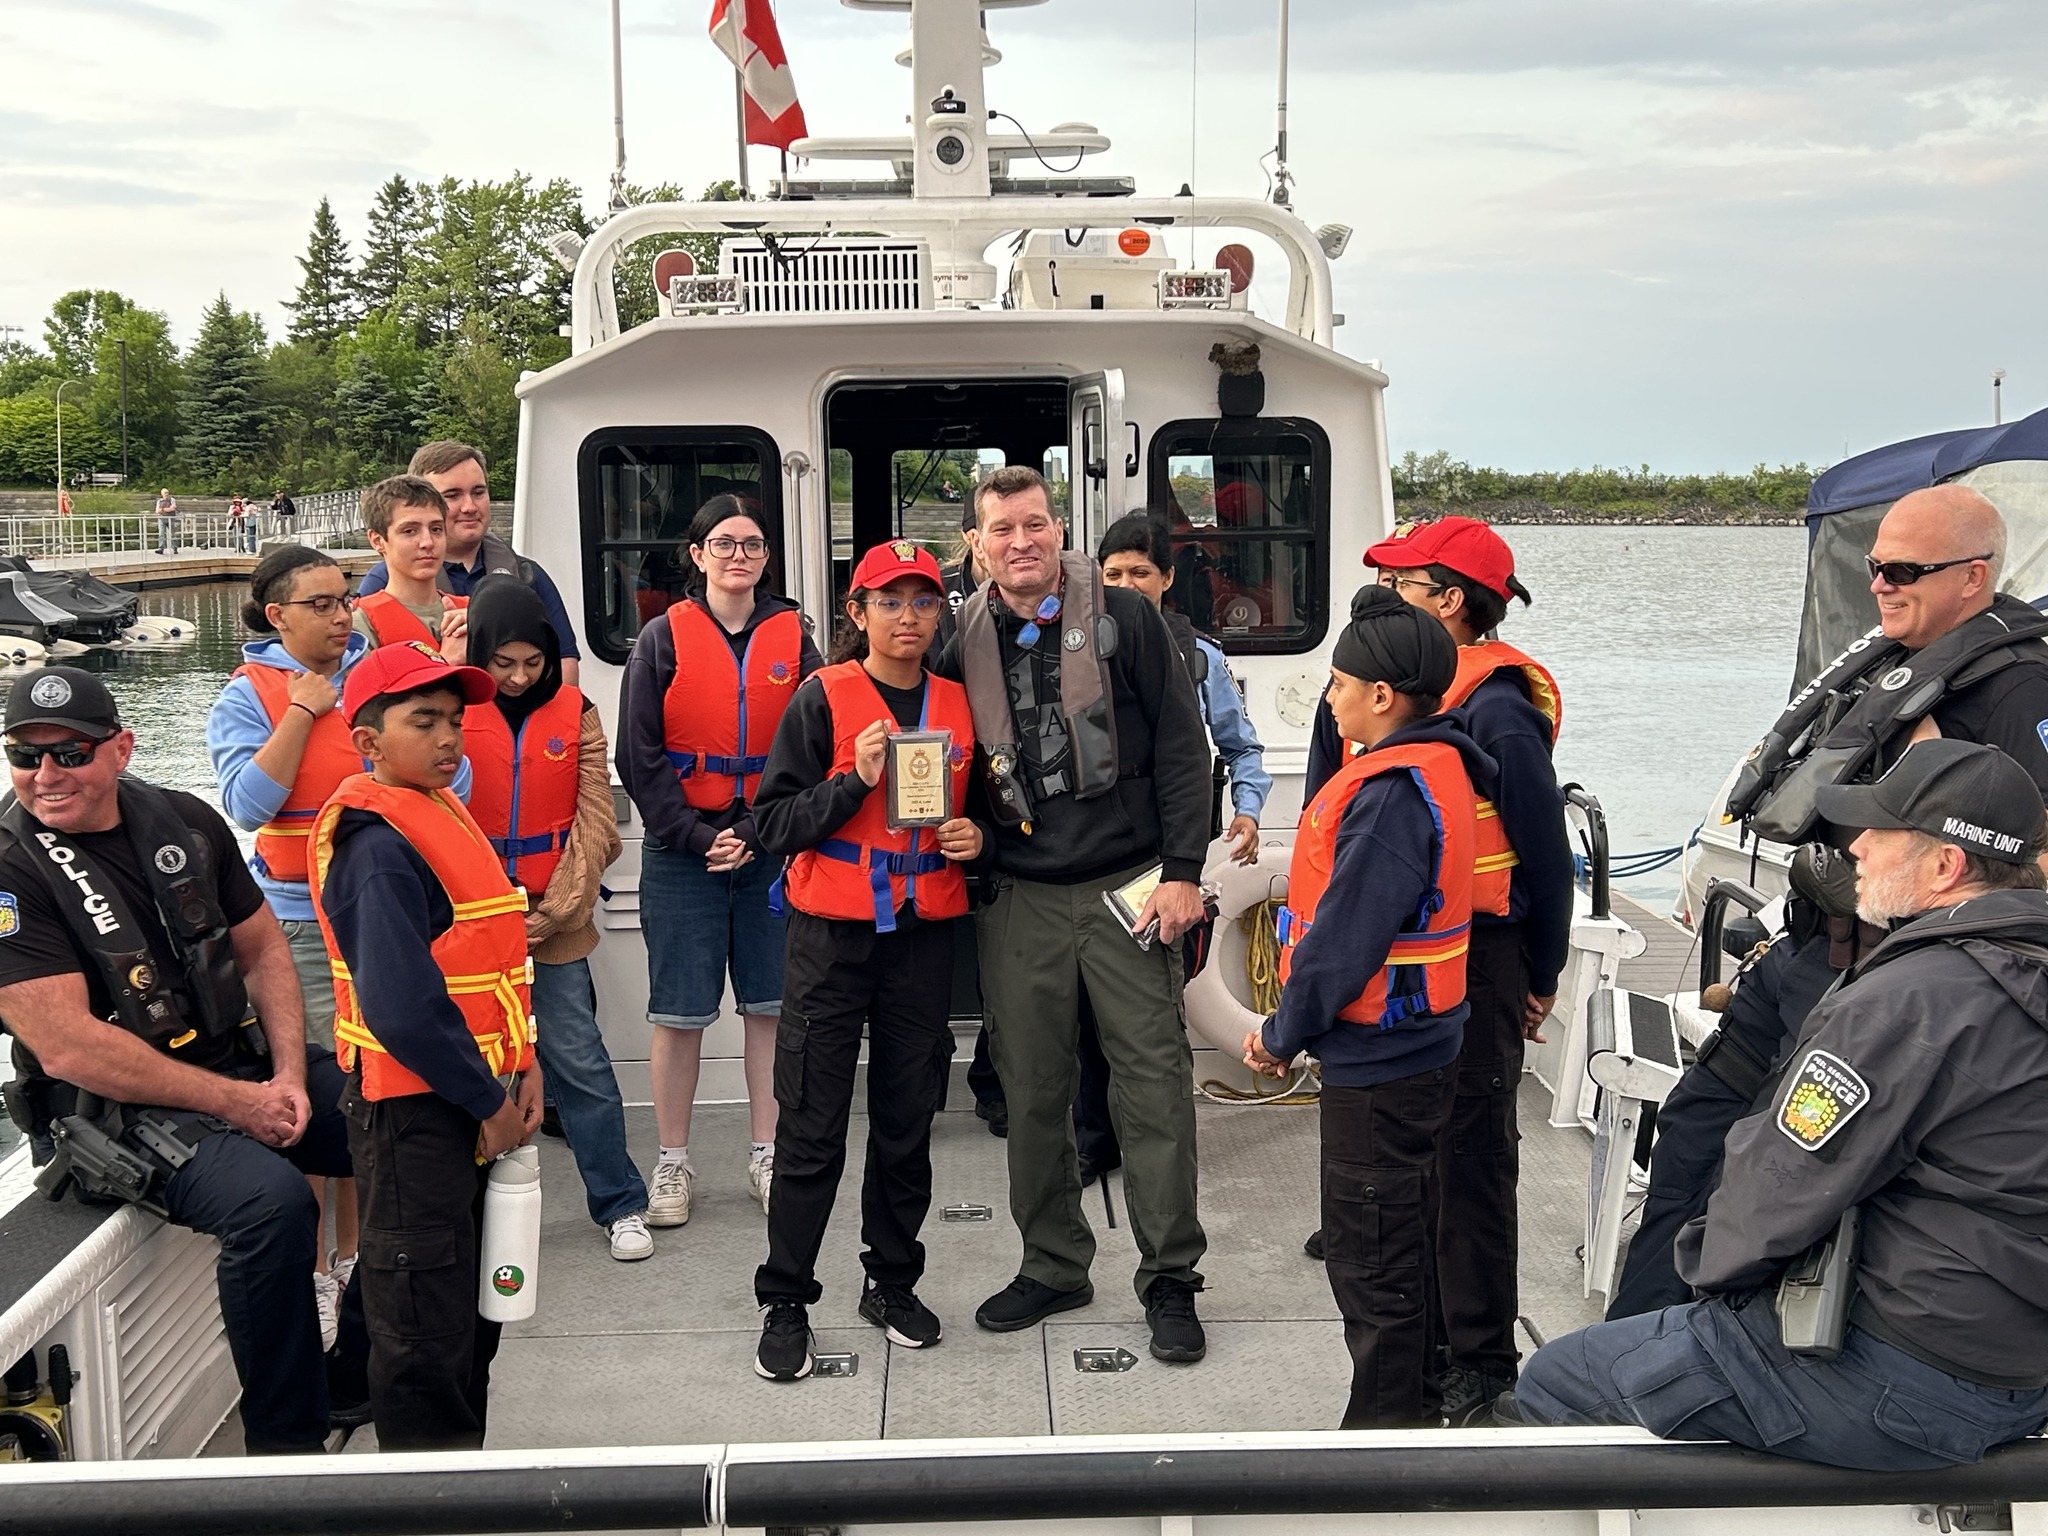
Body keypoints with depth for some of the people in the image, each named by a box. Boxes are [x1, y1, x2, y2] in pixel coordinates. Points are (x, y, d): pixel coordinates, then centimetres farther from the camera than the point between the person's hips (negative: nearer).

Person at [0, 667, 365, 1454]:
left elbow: (263, 949, 10)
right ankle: (283, 1443, -12)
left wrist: (289, 1076, -5)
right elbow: (69, 1047, -19)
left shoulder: (184, 821, 3)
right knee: (272, 1198, -32)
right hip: (118, 1110, -7)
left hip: (247, 1066, 7)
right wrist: (235, 1102, -17)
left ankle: (358, 1377, 11)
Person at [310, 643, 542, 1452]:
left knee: (474, 1307, 21)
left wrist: (522, 1068, 3)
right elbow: (400, 1005, -26)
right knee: (424, 1326, 3)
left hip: (473, 1104, 10)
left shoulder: (443, 814, 10)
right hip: (413, 1111, -9)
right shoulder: (377, 846, -19)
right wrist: (489, 1101, -16)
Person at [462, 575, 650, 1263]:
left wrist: (554, 911, -10)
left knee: (579, 1062, 3)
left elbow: (595, 826, -1)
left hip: (557, 925, 0)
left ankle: (620, 1203, 15)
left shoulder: (576, 715, 2)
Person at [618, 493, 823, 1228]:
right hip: (683, 852, -1)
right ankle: (673, 1164, 15)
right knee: (681, 1013, 2)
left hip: (771, 850, 2)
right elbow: (638, 757, -2)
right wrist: (696, 837, -9)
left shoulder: (793, 638, 6)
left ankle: (766, 1155, 19)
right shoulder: (663, 638, 1)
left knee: (770, 1003, 6)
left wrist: (757, 832, -9)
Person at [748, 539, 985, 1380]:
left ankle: (892, 1280, 27)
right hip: (832, 935, -4)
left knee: (907, 1120, 11)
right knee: (812, 1127, 0)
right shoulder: (824, 697, -3)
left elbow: (975, 809, 23)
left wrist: (975, 837, 1)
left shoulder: (956, 703, 10)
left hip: (924, 934, 4)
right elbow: (775, 820, -7)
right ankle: (785, 1301, 11)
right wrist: (856, 781, -19)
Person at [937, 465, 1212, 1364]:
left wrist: (1181, 870, -7)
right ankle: (1053, 1266, 25)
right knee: (1031, 1089, 9)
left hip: (1126, 886, -3)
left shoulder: (1124, 620, -1)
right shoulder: (963, 646, 7)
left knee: (1153, 1079, -1)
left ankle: (1170, 1280, 11)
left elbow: (1180, 746, -2)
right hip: (1018, 900, 3)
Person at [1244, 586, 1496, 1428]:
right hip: (1415, 1047, 10)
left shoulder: (1392, 794, -23)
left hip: (1379, 1061, -10)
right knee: (1400, 1247, 22)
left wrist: (1283, 1034, -10)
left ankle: (1387, 1425, 14)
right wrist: (1295, 1028, 13)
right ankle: (1415, 1406, 36)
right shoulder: (1431, 767, 9)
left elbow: (1346, 938, -24)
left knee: (1373, 1262, 2)